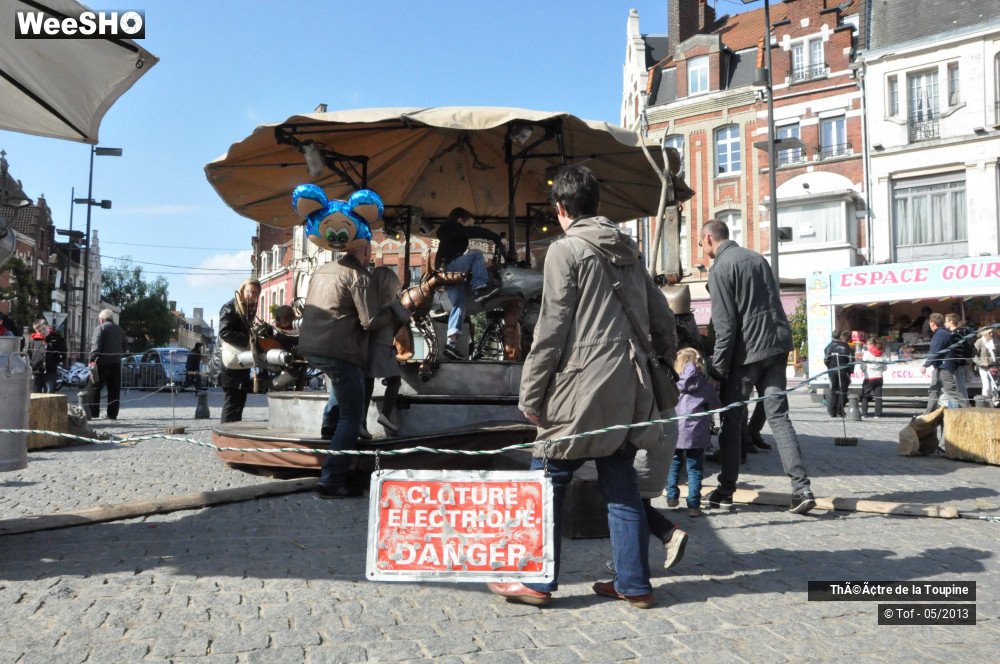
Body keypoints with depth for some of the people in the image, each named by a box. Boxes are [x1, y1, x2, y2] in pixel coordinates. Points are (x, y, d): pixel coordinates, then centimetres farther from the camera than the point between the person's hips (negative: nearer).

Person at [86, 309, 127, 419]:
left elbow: (96, 345, -16)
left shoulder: (100, 328, -4)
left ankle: (93, 412, -3)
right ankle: (112, 414, 7)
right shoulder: (120, 330, 16)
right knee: (114, 389, 6)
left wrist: (92, 359, -21)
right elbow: (124, 348, 22)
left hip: (102, 362, -5)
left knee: (95, 387, 1)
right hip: (116, 363, 6)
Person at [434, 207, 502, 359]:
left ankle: (451, 341, -5)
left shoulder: (448, 233, 30)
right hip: (450, 268, -9)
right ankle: (480, 287, -27)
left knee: (459, 306, 3)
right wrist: (497, 239, -7)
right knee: (477, 255, -15)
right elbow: (476, 232, -11)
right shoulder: (455, 229, 2)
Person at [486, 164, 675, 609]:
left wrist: (530, 393, -7)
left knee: (547, 482, 4)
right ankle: (633, 584, 17)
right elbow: (661, 318, 16)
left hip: (581, 387, -7)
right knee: (621, 485, 12)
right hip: (626, 388, 7)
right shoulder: (629, 250, 14)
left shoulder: (565, 250, -6)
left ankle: (537, 581, 10)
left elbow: (552, 329, -12)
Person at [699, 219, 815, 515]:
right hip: (777, 345, 7)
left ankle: (726, 491, 12)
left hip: (746, 349, -7)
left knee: (732, 420, 5)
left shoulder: (720, 268, -8)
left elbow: (725, 324, -14)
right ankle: (802, 487, -2)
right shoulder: (756, 257, 16)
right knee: (778, 416, 6)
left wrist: (717, 367, -9)